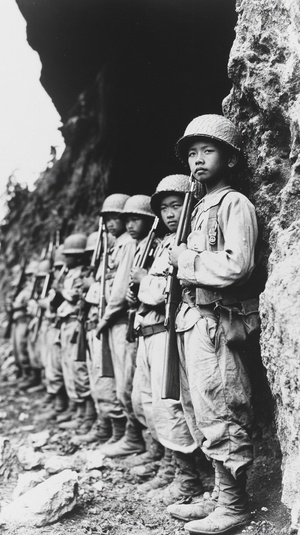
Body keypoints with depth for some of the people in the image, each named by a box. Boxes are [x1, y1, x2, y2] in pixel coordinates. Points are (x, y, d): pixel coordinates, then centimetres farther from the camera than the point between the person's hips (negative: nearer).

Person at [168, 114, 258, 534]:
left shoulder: (235, 204, -7)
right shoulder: (201, 208, 19)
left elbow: (235, 266, -21)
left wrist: (186, 258, -11)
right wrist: (181, 261, 0)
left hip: (214, 322, -9)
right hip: (192, 320, 9)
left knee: (219, 417, -2)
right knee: (201, 415, 15)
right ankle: (220, 496, 28)